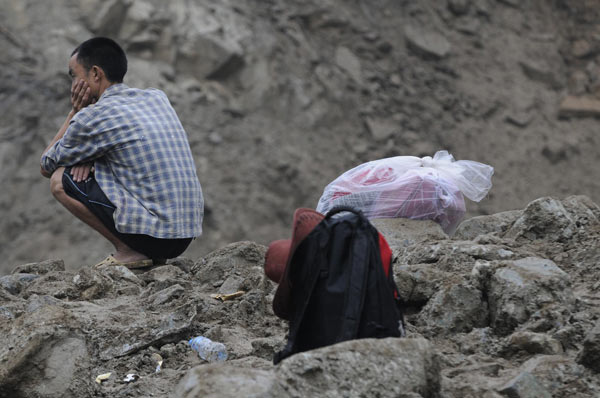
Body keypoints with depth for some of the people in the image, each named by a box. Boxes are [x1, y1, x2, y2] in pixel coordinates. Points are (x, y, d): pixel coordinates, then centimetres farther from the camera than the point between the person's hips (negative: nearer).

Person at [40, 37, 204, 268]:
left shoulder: (93, 117, -6)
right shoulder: (158, 98, 14)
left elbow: (46, 167, 10)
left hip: (151, 234, -8)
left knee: (60, 179, 2)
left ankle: (127, 251, -4)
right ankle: (154, 255, 13)